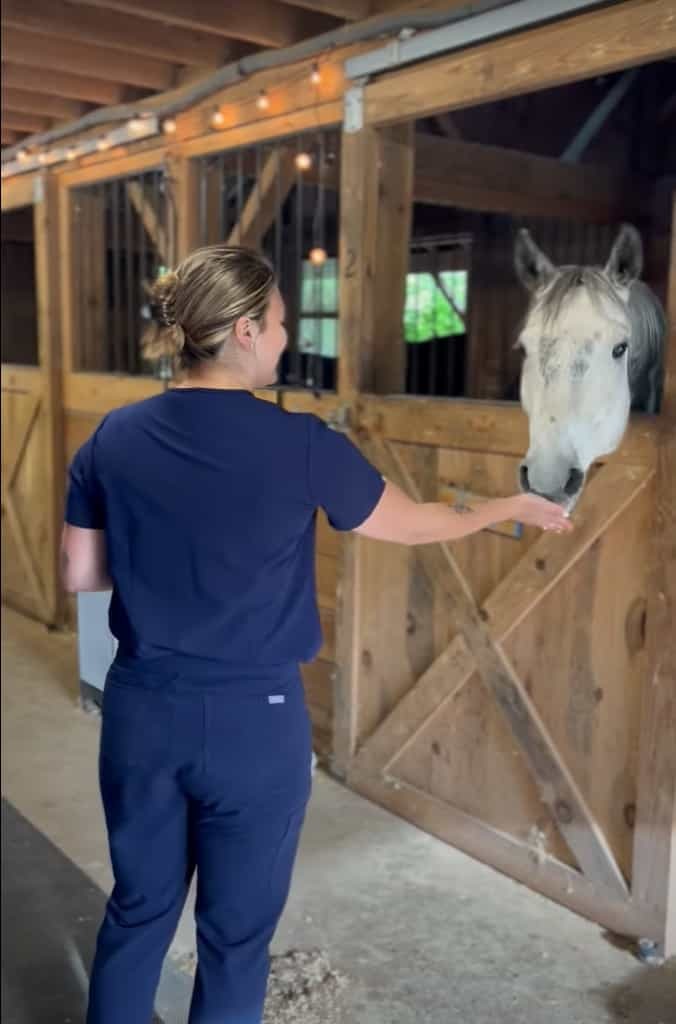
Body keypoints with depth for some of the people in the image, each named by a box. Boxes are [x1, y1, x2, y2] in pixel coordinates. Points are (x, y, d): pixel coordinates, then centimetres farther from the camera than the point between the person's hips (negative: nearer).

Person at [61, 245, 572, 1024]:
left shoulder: (114, 439, -4)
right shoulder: (299, 444, -15)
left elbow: (79, 574, 3)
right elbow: (411, 525, -1)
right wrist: (510, 507, 15)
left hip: (142, 707, 5)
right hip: (252, 719, -4)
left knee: (137, 908, 24)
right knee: (236, 930, 16)